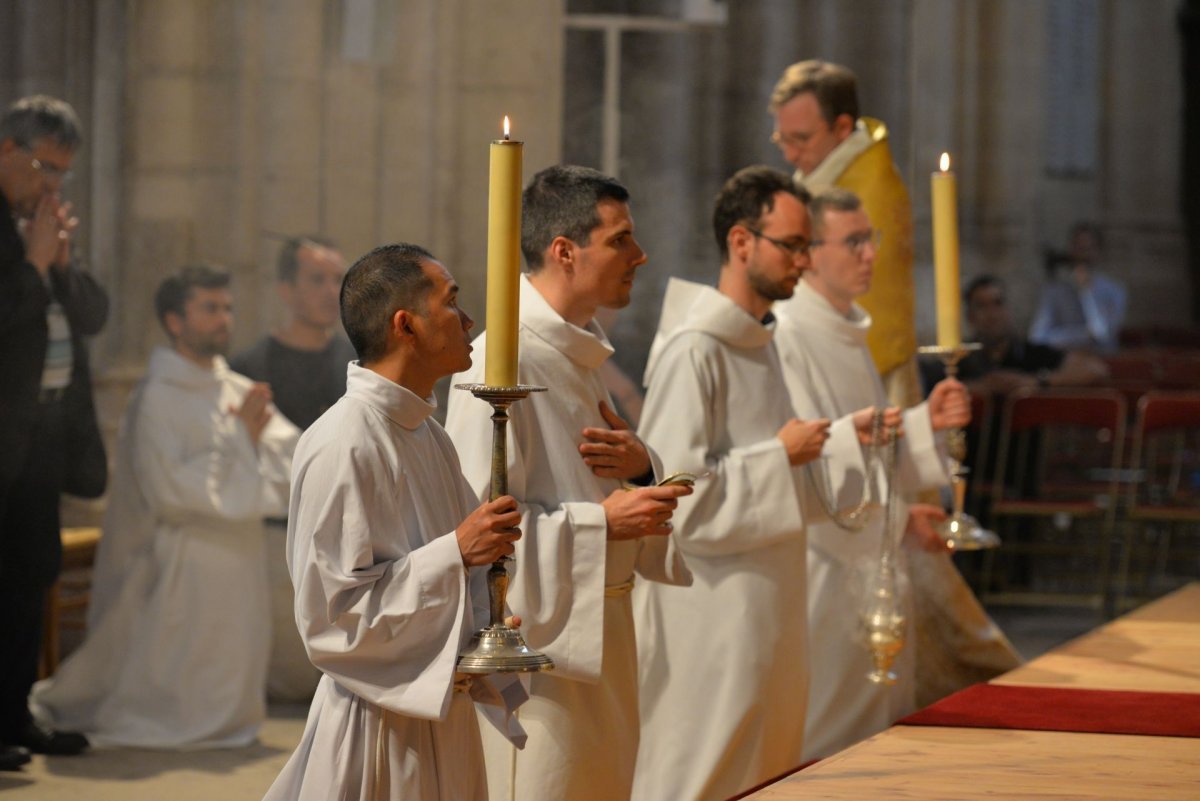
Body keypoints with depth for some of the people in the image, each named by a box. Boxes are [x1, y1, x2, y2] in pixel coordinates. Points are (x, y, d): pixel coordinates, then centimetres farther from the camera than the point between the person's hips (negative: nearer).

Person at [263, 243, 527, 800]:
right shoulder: (341, 445, -18)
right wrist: (456, 553, -23)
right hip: (380, 728, -9)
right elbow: (331, 611, -22)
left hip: (440, 711, 9)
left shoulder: (427, 436, 11)